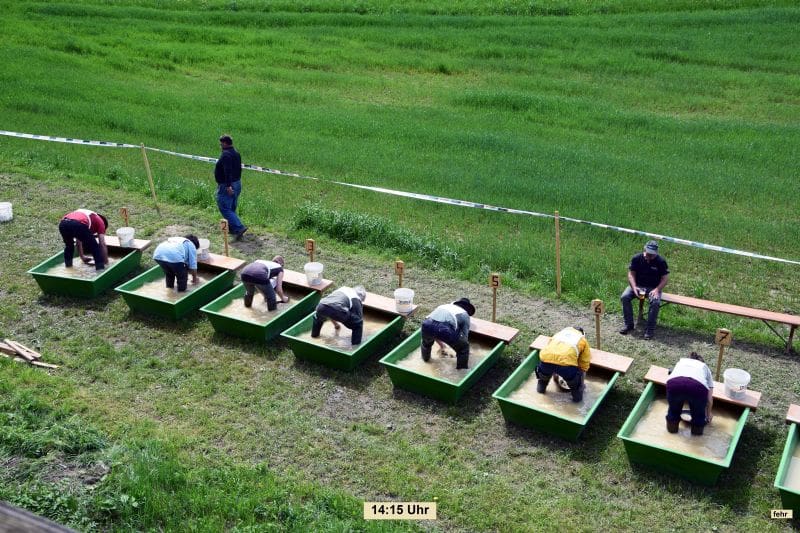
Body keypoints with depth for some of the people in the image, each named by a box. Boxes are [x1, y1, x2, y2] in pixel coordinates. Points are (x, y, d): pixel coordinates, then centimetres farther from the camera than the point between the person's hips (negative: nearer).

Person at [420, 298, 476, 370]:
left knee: (426, 341, 41)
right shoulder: (465, 314, 29)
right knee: (464, 347, 22)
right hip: (444, 328, -4)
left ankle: (425, 358, 62)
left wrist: (439, 342, 59)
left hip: (428, 324, 5)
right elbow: (465, 336, 31)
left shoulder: (447, 305, 40)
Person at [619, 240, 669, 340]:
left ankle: (650, 329, -21)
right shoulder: (637, 258, -4)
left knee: (655, 302, -33)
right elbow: (631, 274, -2)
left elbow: (665, 278, -6)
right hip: (637, 285, 2)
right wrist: (634, 288, -19)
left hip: (653, 288, -2)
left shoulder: (661, 261, -8)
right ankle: (629, 324, -10)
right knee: (624, 297, -25)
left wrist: (657, 289, -21)